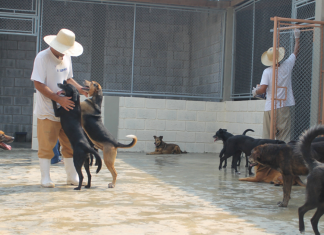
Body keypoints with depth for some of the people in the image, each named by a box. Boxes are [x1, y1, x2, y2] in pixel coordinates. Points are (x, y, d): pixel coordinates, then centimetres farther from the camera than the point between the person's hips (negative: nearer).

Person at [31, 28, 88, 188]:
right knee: (46, 146, 0)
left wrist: (80, 89, 3)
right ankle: (45, 179, 11)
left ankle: (72, 177, 19)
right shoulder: (42, 58, -12)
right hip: (47, 111, -6)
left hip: (66, 109, 6)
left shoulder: (66, 57, 9)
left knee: (70, 144, 9)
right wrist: (58, 99, -23)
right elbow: (38, 84, -18)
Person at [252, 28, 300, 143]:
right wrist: (297, 37, 30)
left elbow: (262, 89, -14)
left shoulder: (267, 72, -7)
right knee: (284, 136, 2)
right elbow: (296, 52, 17)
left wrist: (255, 92, 8)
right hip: (284, 107, 2)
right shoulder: (286, 67, 1)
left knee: (267, 135, 4)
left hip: (270, 108, -1)